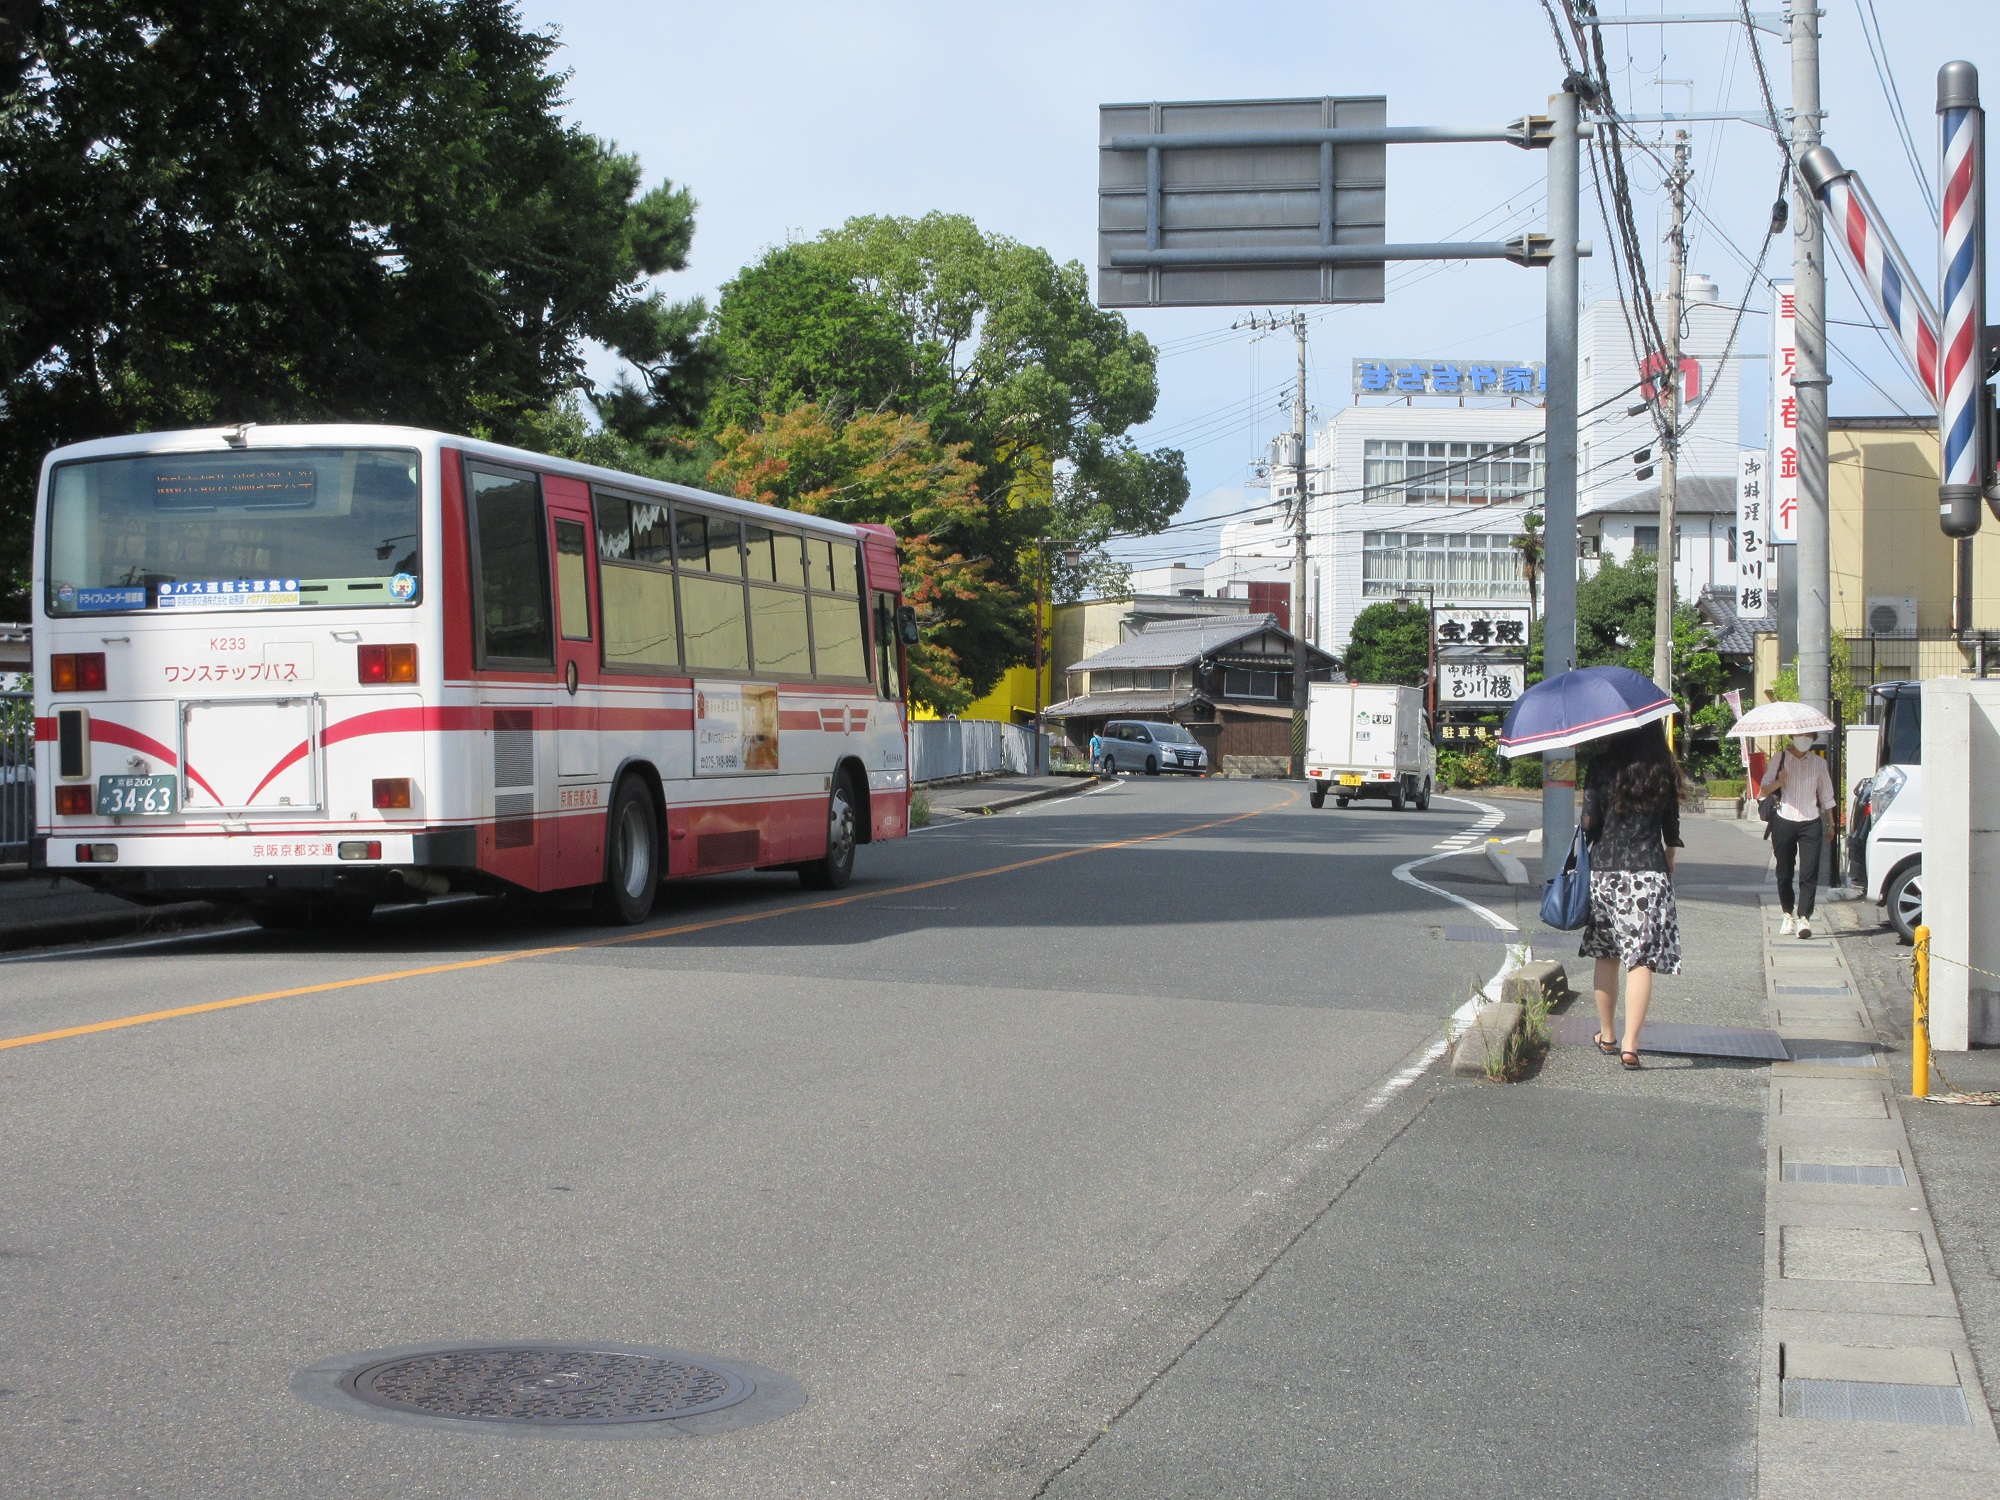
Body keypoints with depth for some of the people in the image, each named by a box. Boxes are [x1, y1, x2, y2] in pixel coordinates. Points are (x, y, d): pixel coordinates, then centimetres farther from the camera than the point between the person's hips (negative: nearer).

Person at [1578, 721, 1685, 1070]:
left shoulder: (1602, 766, -4)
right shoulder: (1663, 771, 2)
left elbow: (1589, 823, -5)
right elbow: (1671, 829, 8)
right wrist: (1668, 864, 22)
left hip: (1604, 869, 0)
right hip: (1649, 872, 0)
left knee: (1606, 956, 14)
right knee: (1641, 959, -3)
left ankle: (1606, 1036, 24)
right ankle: (1630, 1044, -10)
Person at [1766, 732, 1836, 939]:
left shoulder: (1818, 763, 9)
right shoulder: (1781, 758, 4)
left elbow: (1826, 796, 16)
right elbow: (1765, 788, 5)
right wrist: (1779, 782, -15)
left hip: (1810, 823, 0)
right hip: (1784, 822, 0)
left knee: (1809, 874, -10)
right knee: (1784, 873, 6)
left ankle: (1804, 918, -13)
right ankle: (1789, 915, 21)